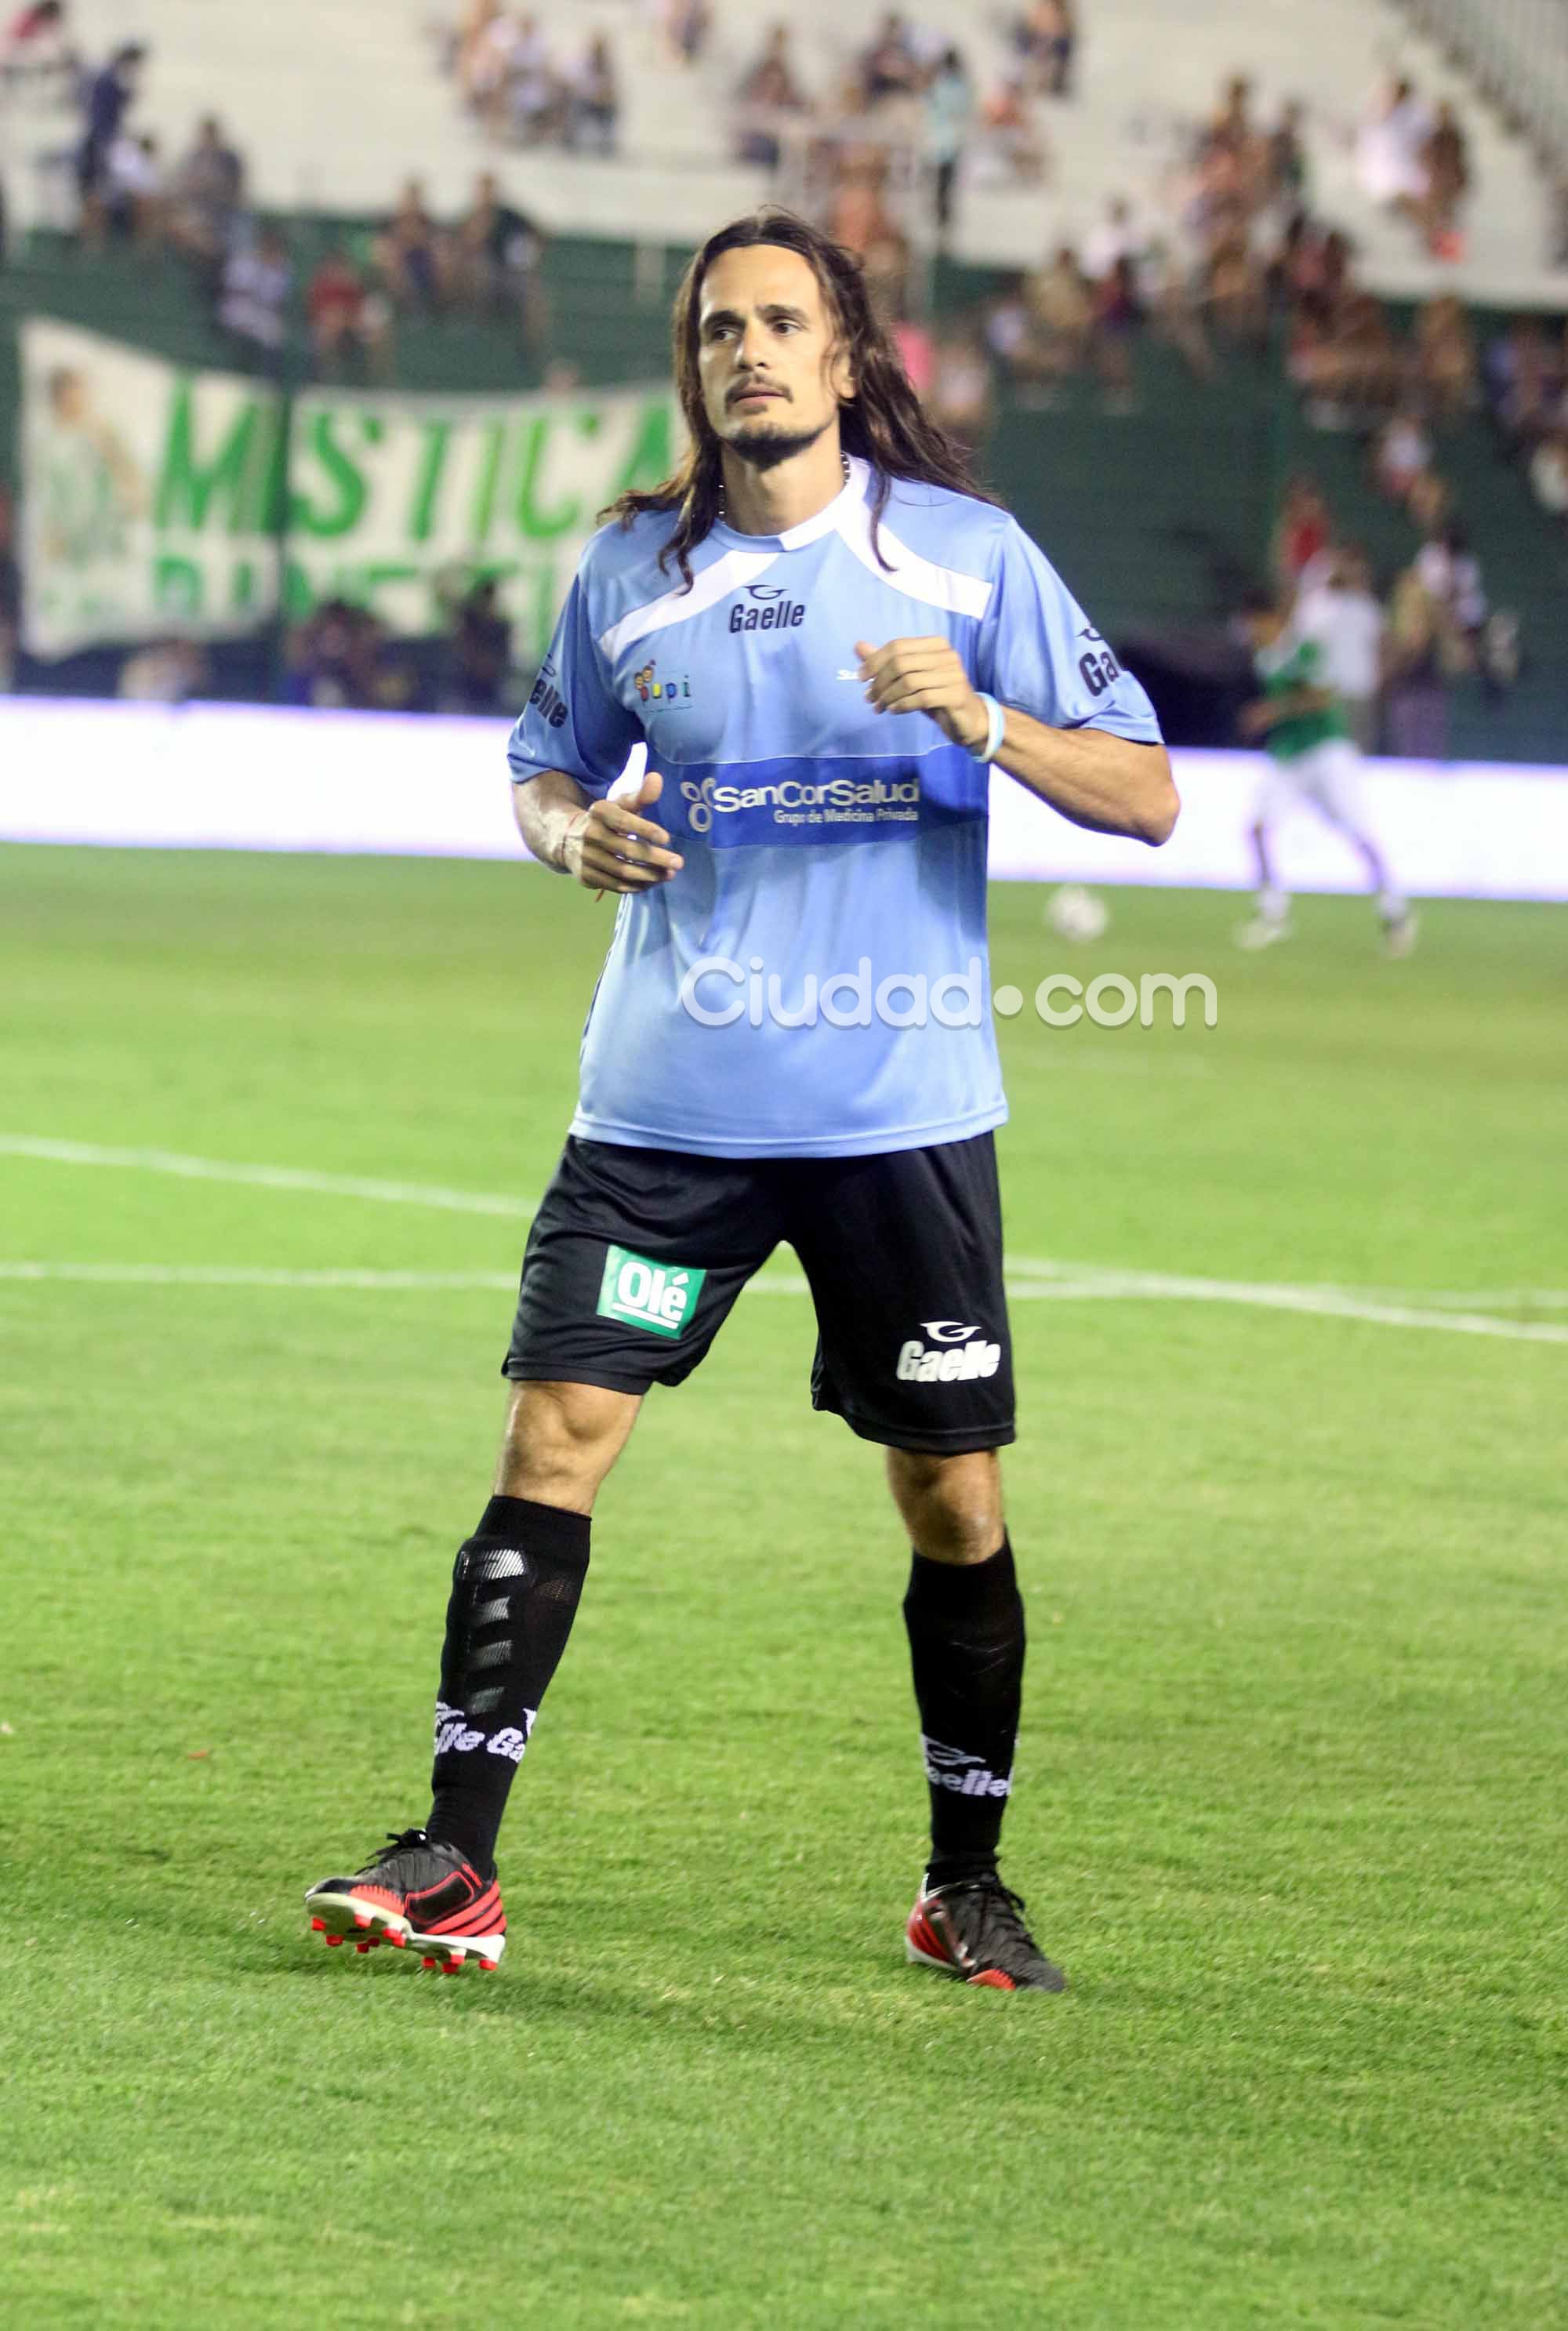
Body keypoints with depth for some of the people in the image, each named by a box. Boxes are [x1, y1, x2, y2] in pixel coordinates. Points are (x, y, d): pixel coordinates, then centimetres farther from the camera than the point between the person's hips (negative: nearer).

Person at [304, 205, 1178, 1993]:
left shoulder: (968, 554, -1)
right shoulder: (628, 570, 5)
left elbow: (1144, 795, -2)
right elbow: (546, 766, 21)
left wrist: (982, 721, -19)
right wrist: (572, 830, -2)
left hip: (902, 1107, -1)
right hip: (668, 1095, 1)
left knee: (951, 1495, 3)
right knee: (554, 1431, -8)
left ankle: (965, 1884, 19)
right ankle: (457, 1868, -4)